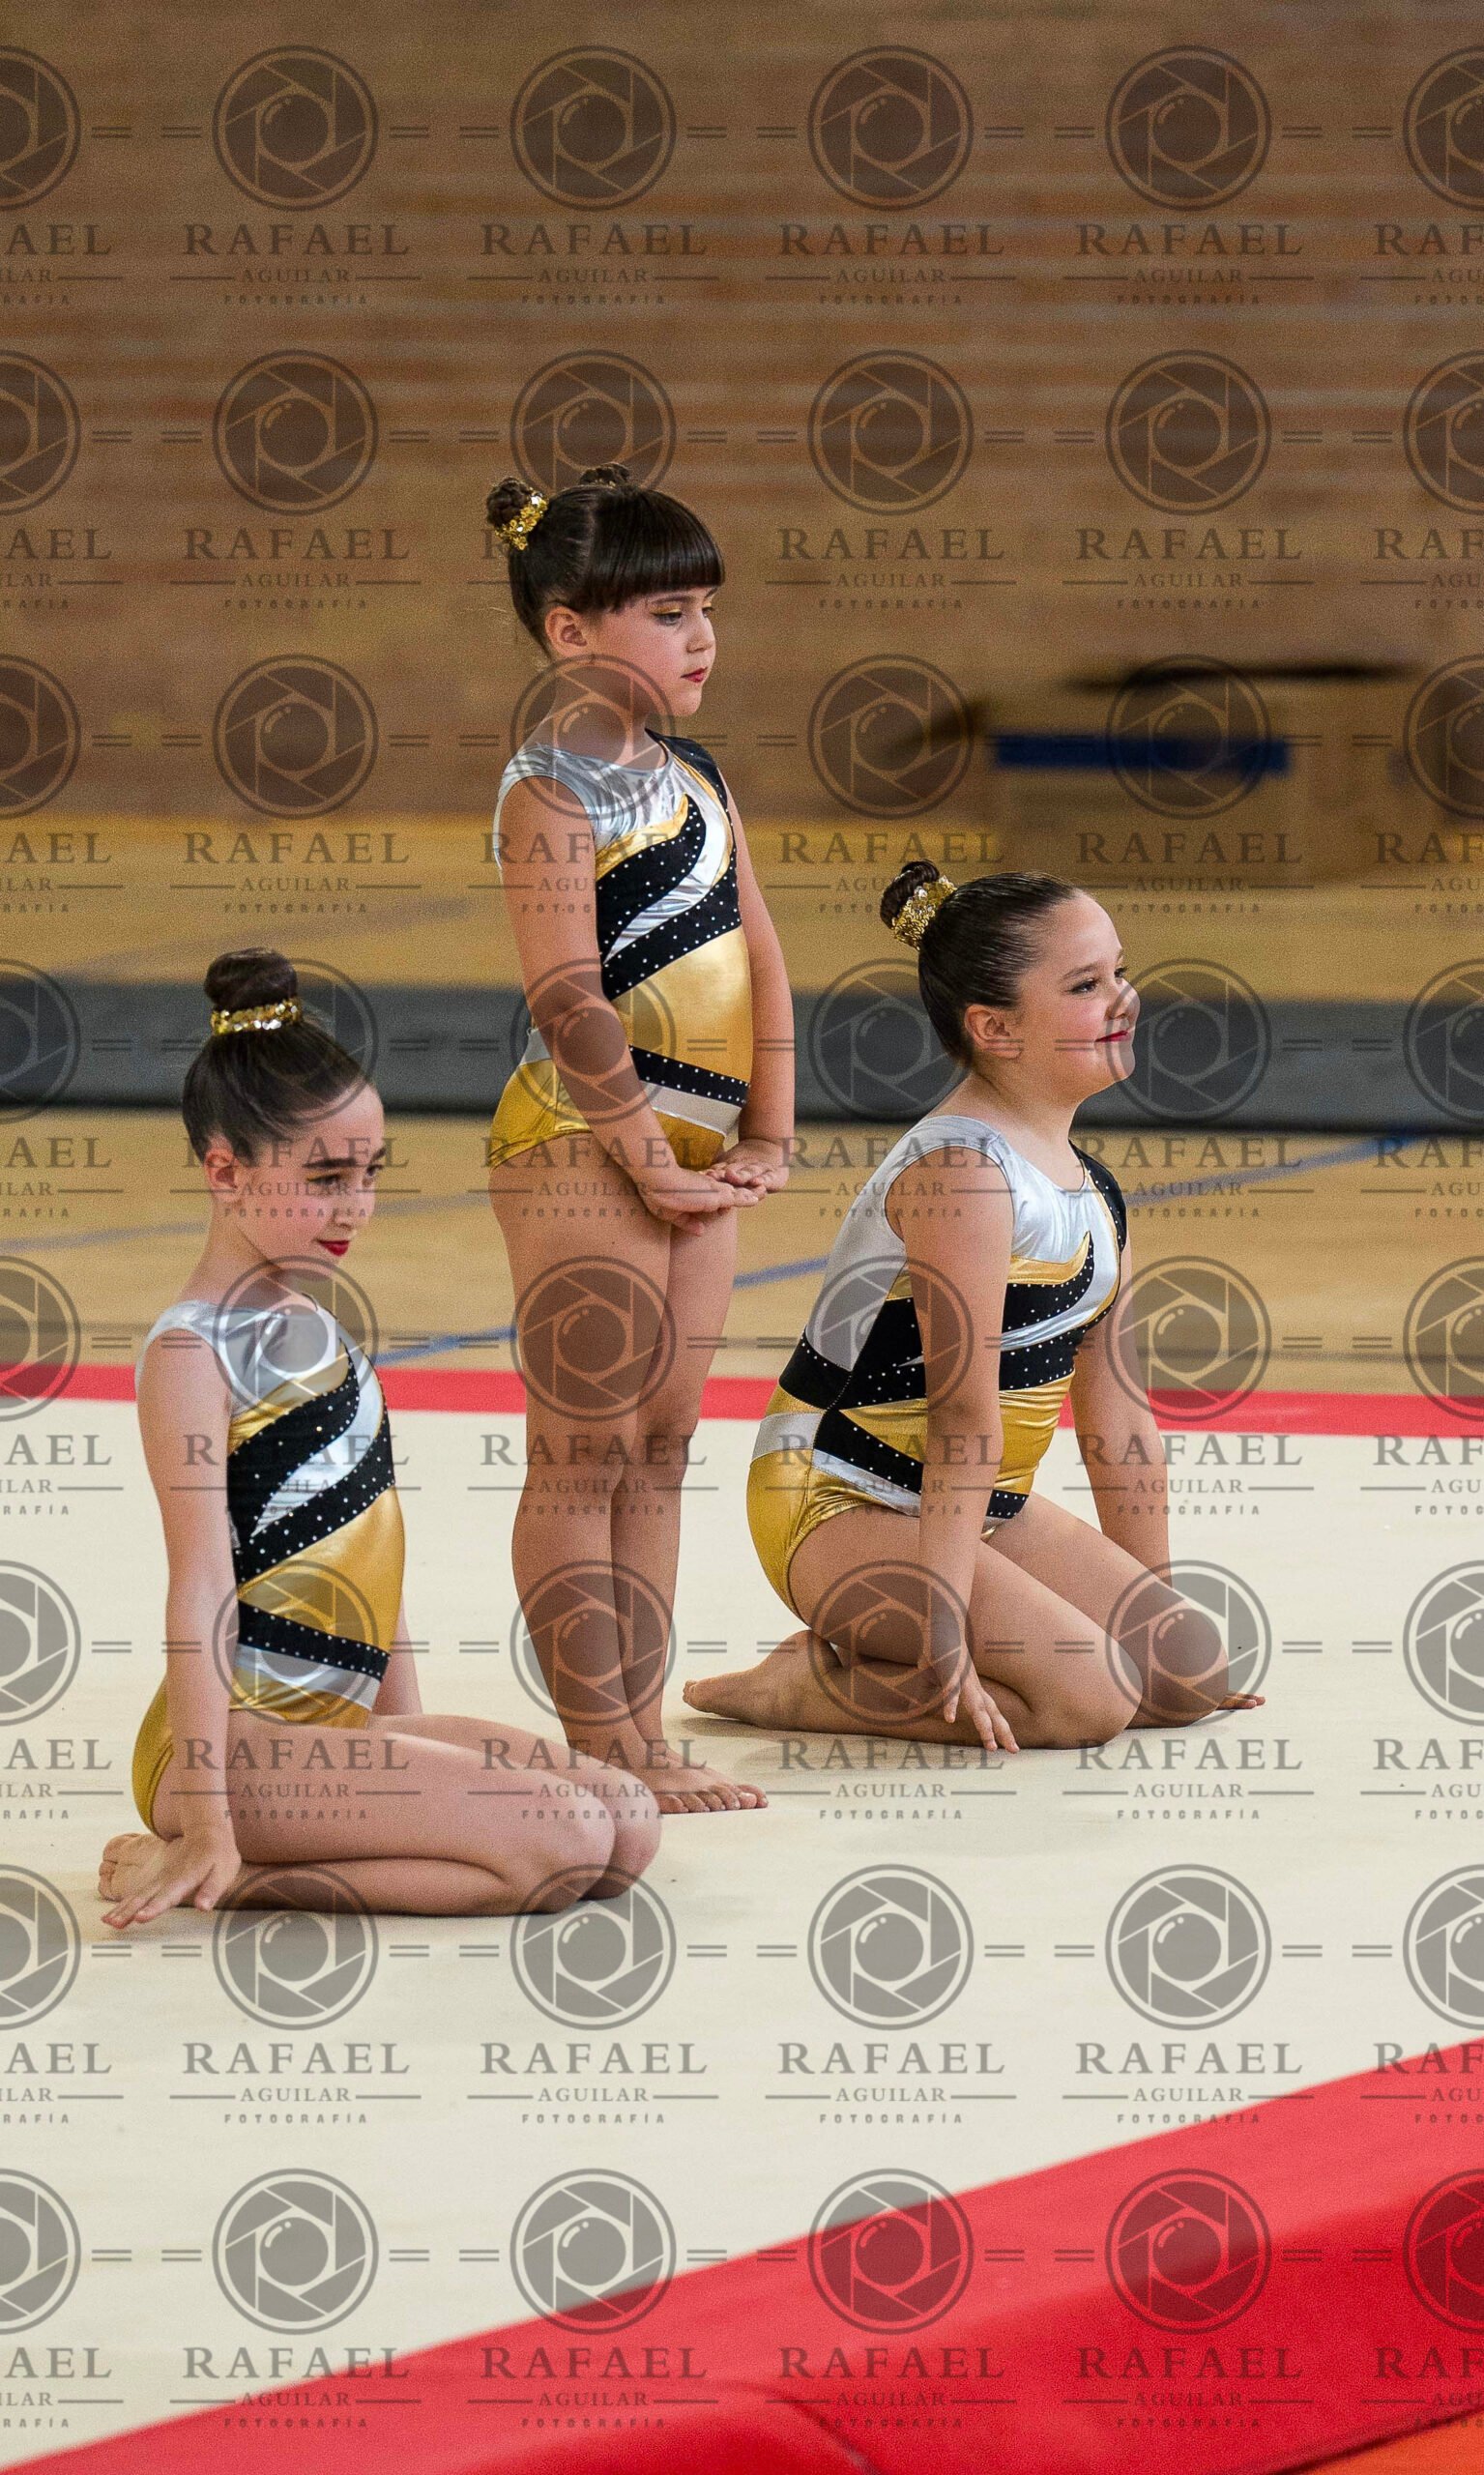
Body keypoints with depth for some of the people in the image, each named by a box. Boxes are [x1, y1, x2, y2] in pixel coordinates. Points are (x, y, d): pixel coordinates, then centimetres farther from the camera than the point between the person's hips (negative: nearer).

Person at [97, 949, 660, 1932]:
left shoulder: (319, 1329, 16)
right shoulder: (193, 1352, -11)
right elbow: (202, 1588, -18)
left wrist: (408, 1735, 18)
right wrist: (206, 1825, -22)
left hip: (339, 1726, 9)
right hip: (233, 1740, -9)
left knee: (632, 1824, -1)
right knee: (565, 1842, -20)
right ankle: (204, 1864, -14)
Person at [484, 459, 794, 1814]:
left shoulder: (693, 776, 12)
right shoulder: (554, 784, -13)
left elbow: (760, 959, 14)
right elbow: (568, 996, -20)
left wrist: (769, 1139, 6)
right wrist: (649, 1163, -18)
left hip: (694, 1149, 9)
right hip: (581, 1145, -8)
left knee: (659, 1448, 11)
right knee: (585, 1457, -3)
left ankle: (645, 1740, 16)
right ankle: (601, 1753, -1)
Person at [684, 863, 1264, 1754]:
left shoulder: (1092, 1189, 8)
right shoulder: (962, 1171, -22)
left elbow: (1116, 1413, 12)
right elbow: (964, 1412, -26)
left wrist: (1156, 1603, 14)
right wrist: (943, 1625, -28)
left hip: (987, 1507, 10)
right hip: (840, 1510, -10)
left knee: (1195, 1667, 2)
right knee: (1088, 1695, -24)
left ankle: (869, 1652, 10)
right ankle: (804, 1684, -7)